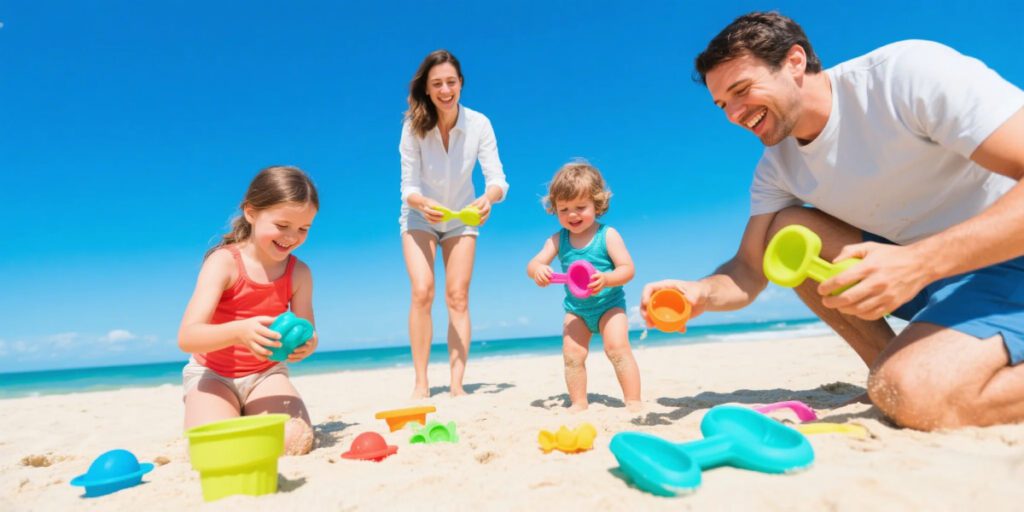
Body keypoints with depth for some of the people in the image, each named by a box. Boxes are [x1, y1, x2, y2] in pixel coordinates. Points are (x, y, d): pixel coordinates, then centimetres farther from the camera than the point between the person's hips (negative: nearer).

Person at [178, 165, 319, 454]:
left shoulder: (299, 273, -9)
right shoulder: (224, 262, -19)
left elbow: (306, 331, -6)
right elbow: (187, 337, -26)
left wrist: (306, 343, -33)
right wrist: (239, 330, -47)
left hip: (266, 374, 2)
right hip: (213, 373, -2)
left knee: (296, 442, -22)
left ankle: (248, 420, 12)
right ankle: (232, 419, 10)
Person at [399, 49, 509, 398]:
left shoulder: (479, 124, -20)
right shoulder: (414, 126, -22)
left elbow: (498, 180, -24)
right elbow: (408, 187, -22)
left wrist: (488, 197, -48)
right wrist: (423, 203, -45)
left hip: (461, 219, 1)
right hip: (420, 217, -1)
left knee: (458, 298, -4)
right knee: (422, 292, -16)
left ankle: (457, 385, -1)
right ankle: (421, 384, -7)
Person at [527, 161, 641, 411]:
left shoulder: (608, 235, -11)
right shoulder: (557, 240, -3)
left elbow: (627, 268, -16)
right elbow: (533, 264, -7)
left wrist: (605, 279, -37)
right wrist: (537, 270, -33)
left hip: (609, 304, -3)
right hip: (576, 308, 3)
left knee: (617, 349, -15)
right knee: (572, 354, -6)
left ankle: (633, 402, -3)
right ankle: (578, 403, 8)